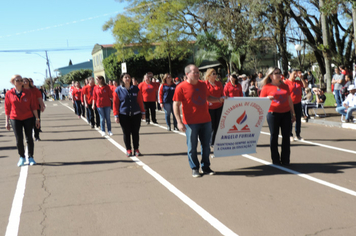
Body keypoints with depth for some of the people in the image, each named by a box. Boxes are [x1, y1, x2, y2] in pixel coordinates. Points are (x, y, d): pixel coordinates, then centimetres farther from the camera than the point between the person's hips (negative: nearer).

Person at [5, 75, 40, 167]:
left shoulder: (28, 92, -1)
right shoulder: (9, 94, -2)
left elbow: (33, 106, 2)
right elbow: (7, 109, 3)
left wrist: (37, 119, 0)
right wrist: (7, 122, 3)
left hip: (28, 118, 0)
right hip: (15, 119, 0)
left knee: (29, 138, 5)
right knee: (19, 139, 1)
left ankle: (30, 157, 17)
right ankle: (21, 157, 19)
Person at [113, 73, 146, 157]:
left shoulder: (136, 89, 4)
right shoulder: (118, 90, -1)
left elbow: (140, 101, 8)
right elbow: (115, 103, 0)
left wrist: (143, 113, 8)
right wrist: (116, 116, -3)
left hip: (136, 114, 1)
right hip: (124, 115, -1)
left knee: (135, 133, 6)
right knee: (126, 133, 5)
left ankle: (136, 149, 16)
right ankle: (128, 150, 16)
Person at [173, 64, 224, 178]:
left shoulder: (203, 84, 8)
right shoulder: (181, 87, -10)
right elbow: (176, 105, -11)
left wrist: (218, 99, 8)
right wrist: (179, 122, -17)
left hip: (206, 121, 5)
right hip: (190, 123, -5)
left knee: (206, 146, 11)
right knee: (192, 147, 4)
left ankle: (206, 167, 24)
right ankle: (195, 169, 19)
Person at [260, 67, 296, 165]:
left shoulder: (285, 86, 13)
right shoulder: (266, 87, 0)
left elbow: (289, 100, 18)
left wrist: (293, 113, 17)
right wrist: (268, 98, -21)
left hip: (286, 114, 4)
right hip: (273, 114, -4)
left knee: (286, 136, 3)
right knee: (274, 136, 1)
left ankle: (285, 160, 12)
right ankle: (275, 160, 11)